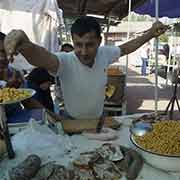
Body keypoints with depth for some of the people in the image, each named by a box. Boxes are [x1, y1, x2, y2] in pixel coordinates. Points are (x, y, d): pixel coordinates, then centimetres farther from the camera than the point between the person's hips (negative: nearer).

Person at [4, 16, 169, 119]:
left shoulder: (104, 54, -15)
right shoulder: (65, 61, -30)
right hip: (72, 123, -4)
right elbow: (41, 57, -50)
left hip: (99, 119, 4)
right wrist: (24, 44, -72)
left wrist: (150, 33, 0)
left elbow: (125, 48, 5)